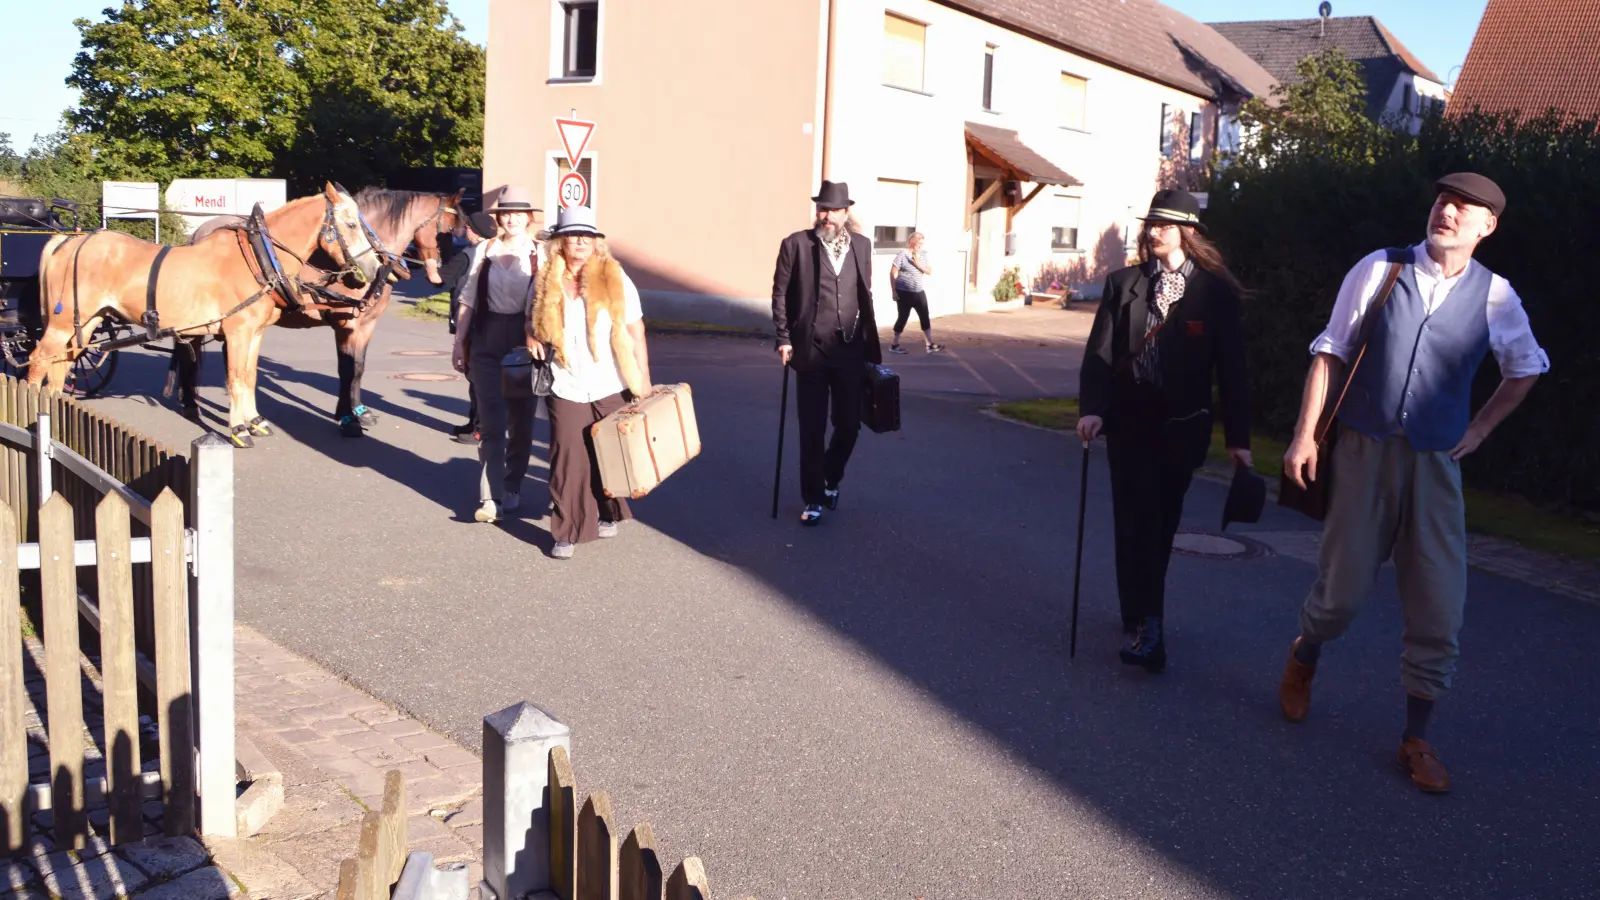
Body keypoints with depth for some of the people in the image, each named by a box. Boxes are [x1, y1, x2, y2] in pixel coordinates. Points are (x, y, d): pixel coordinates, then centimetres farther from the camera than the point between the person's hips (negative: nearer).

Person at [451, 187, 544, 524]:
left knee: (520, 420, 10)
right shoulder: (484, 250, 4)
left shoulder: (540, 254, -1)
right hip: (486, 343, 1)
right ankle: (491, 497, -4)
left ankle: (511, 488, 25)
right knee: (491, 422, -1)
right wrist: (459, 342, 5)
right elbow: (468, 300, 8)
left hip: (525, 342, -1)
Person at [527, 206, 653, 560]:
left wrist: (643, 380, -5)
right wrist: (532, 338, -6)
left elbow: (635, 333, -1)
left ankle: (608, 514, 33)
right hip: (567, 389, 0)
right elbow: (534, 322, 17)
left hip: (612, 387, 0)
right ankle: (567, 531, 5)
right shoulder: (546, 284, 1)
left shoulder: (616, 280, -2)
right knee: (567, 458, -2)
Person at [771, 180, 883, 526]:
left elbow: (865, 296, 12)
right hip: (812, 351, -3)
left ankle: (831, 480, 35)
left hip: (850, 351, 3)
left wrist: (871, 343, 10)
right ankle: (813, 499, 15)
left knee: (849, 424, 8)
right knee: (812, 430, 3)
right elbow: (780, 293, 0)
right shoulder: (796, 244, -2)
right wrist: (784, 339, -6)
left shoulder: (861, 245, 8)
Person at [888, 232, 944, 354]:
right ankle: (894, 345, 14)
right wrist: (894, 291, -11)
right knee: (903, 317, 2)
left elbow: (930, 272, 1)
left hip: (919, 292, 5)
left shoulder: (923, 254, 5)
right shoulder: (903, 254, -10)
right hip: (904, 292, -5)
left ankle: (930, 344, 9)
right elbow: (893, 273, -10)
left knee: (924, 317, 4)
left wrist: (918, 264, -15)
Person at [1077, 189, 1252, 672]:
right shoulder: (1124, 283, 2)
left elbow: (1231, 366, -2)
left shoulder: (1216, 291, -2)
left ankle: (1141, 615, 26)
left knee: (1162, 523, 9)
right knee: (1136, 522, -7)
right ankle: (1147, 626, -6)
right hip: (1130, 420, 0)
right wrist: (1092, 409, -16)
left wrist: (1238, 437, -4)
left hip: (1183, 426, 0)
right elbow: (1100, 351, -1)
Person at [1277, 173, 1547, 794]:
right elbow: (1331, 352, -2)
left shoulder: (1495, 296, 0)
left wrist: (1481, 427, 10)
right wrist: (1304, 435, -6)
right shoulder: (1379, 270, -4)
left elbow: (1526, 370, 18)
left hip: (1435, 464, 2)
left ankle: (1416, 739, 17)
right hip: (1364, 453, -1)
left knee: (1438, 607, 1)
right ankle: (1303, 660, 39)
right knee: (1343, 588, 4)